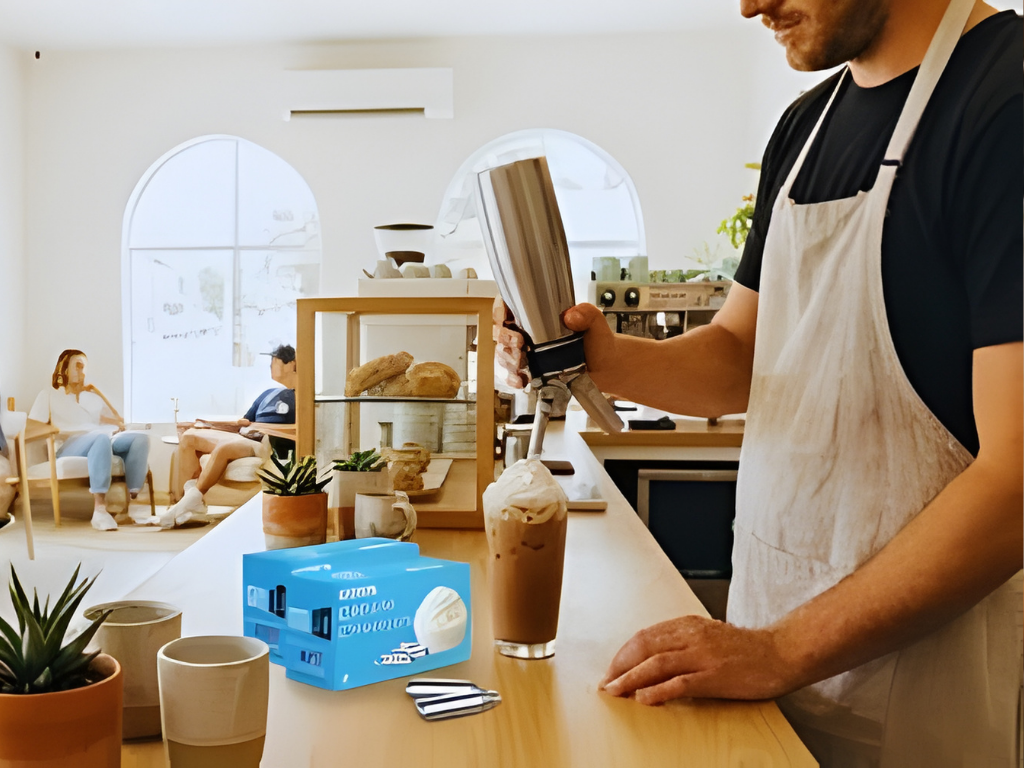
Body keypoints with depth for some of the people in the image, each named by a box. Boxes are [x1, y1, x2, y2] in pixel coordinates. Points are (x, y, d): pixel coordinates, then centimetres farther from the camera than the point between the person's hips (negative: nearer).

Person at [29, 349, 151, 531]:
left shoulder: (91, 396, 32)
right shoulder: (49, 395, 19)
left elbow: (119, 422, 24)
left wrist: (98, 392, 14)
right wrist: (54, 430, -14)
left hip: (100, 441, 5)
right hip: (67, 447, -5)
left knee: (140, 437, -24)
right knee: (101, 437, -40)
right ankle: (99, 510, -49)